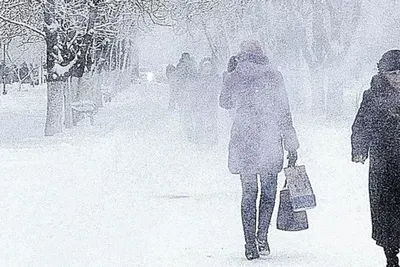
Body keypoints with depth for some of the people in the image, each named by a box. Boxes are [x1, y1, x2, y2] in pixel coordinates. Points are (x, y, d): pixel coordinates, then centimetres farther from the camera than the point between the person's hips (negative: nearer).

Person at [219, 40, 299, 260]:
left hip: (243, 142, 1)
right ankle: (262, 238, 5)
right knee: (268, 191, 13)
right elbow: (284, 112, -2)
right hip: (270, 142, -1)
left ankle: (250, 244, 0)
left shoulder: (233, 78, 1)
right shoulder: (273, 76, -2)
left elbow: (224, 103, 19)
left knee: (249, 193, 6)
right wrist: (291, 146, 1)